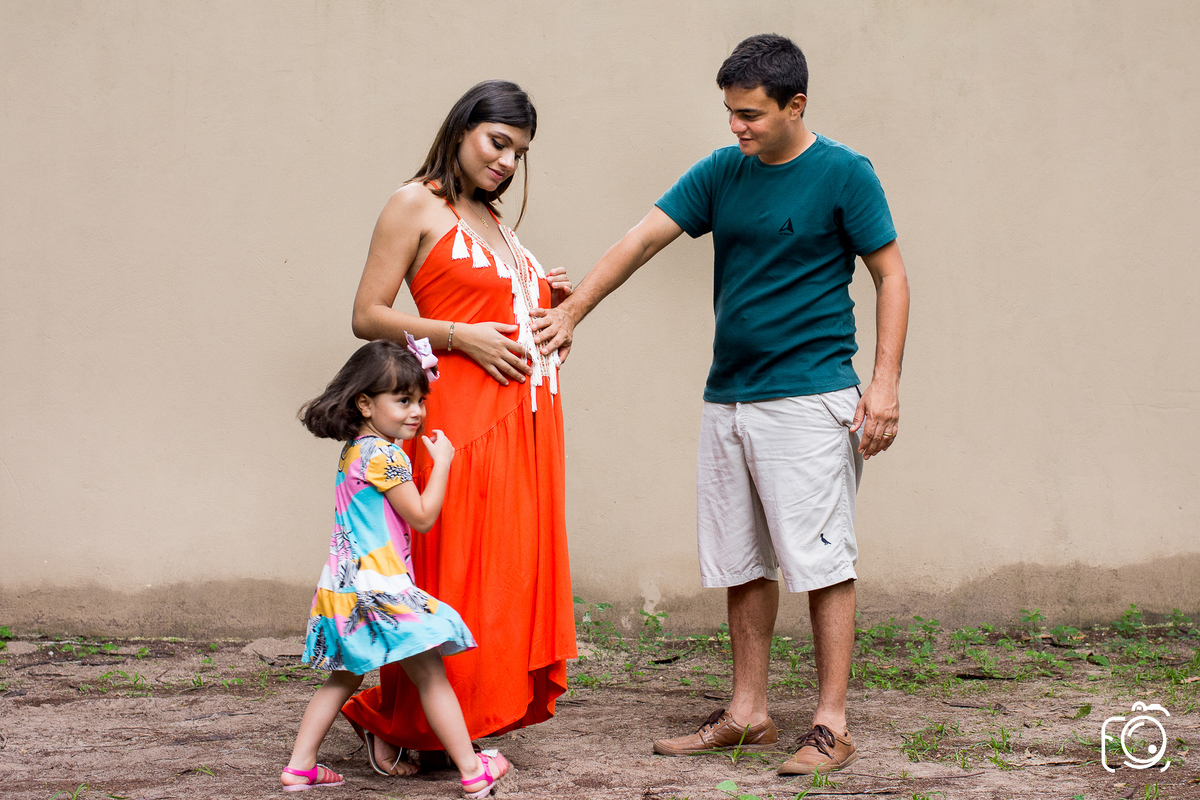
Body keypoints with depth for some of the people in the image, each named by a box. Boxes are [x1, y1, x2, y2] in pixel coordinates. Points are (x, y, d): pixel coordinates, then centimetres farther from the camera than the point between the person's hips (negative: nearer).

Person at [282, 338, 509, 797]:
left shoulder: (353, 451, 13)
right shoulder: (385, 456, -16)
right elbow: (422, 517, -12)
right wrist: (442, 462, -5)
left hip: (345, 585, 9)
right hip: (378, 585, -9)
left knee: (344, 678, 19)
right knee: (431, 676, -2)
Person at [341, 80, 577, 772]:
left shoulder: (494, 219, 21)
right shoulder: (417, 206, -1)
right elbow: (369, 317, -7)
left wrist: (548, 298, 10)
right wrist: (461, 337, -15)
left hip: (527, 414, 8)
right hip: (463, 412, -8)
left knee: (515, 571, 5)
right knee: (455, 576, -5)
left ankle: (488, 711, 12)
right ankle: (391, 722, 9)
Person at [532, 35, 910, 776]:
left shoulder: (844, 174, -5)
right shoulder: (721, 173, 9)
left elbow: (892, 276, -3)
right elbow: (643, 239, 6)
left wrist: (886, 381, -11)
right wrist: (571, 311, -2)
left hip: (810, 400, -6)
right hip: (728, 400, 6)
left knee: (823, 563, -4)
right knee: (743, 566, 11)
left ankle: (832, 727, 1)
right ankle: (748, 713, 21)